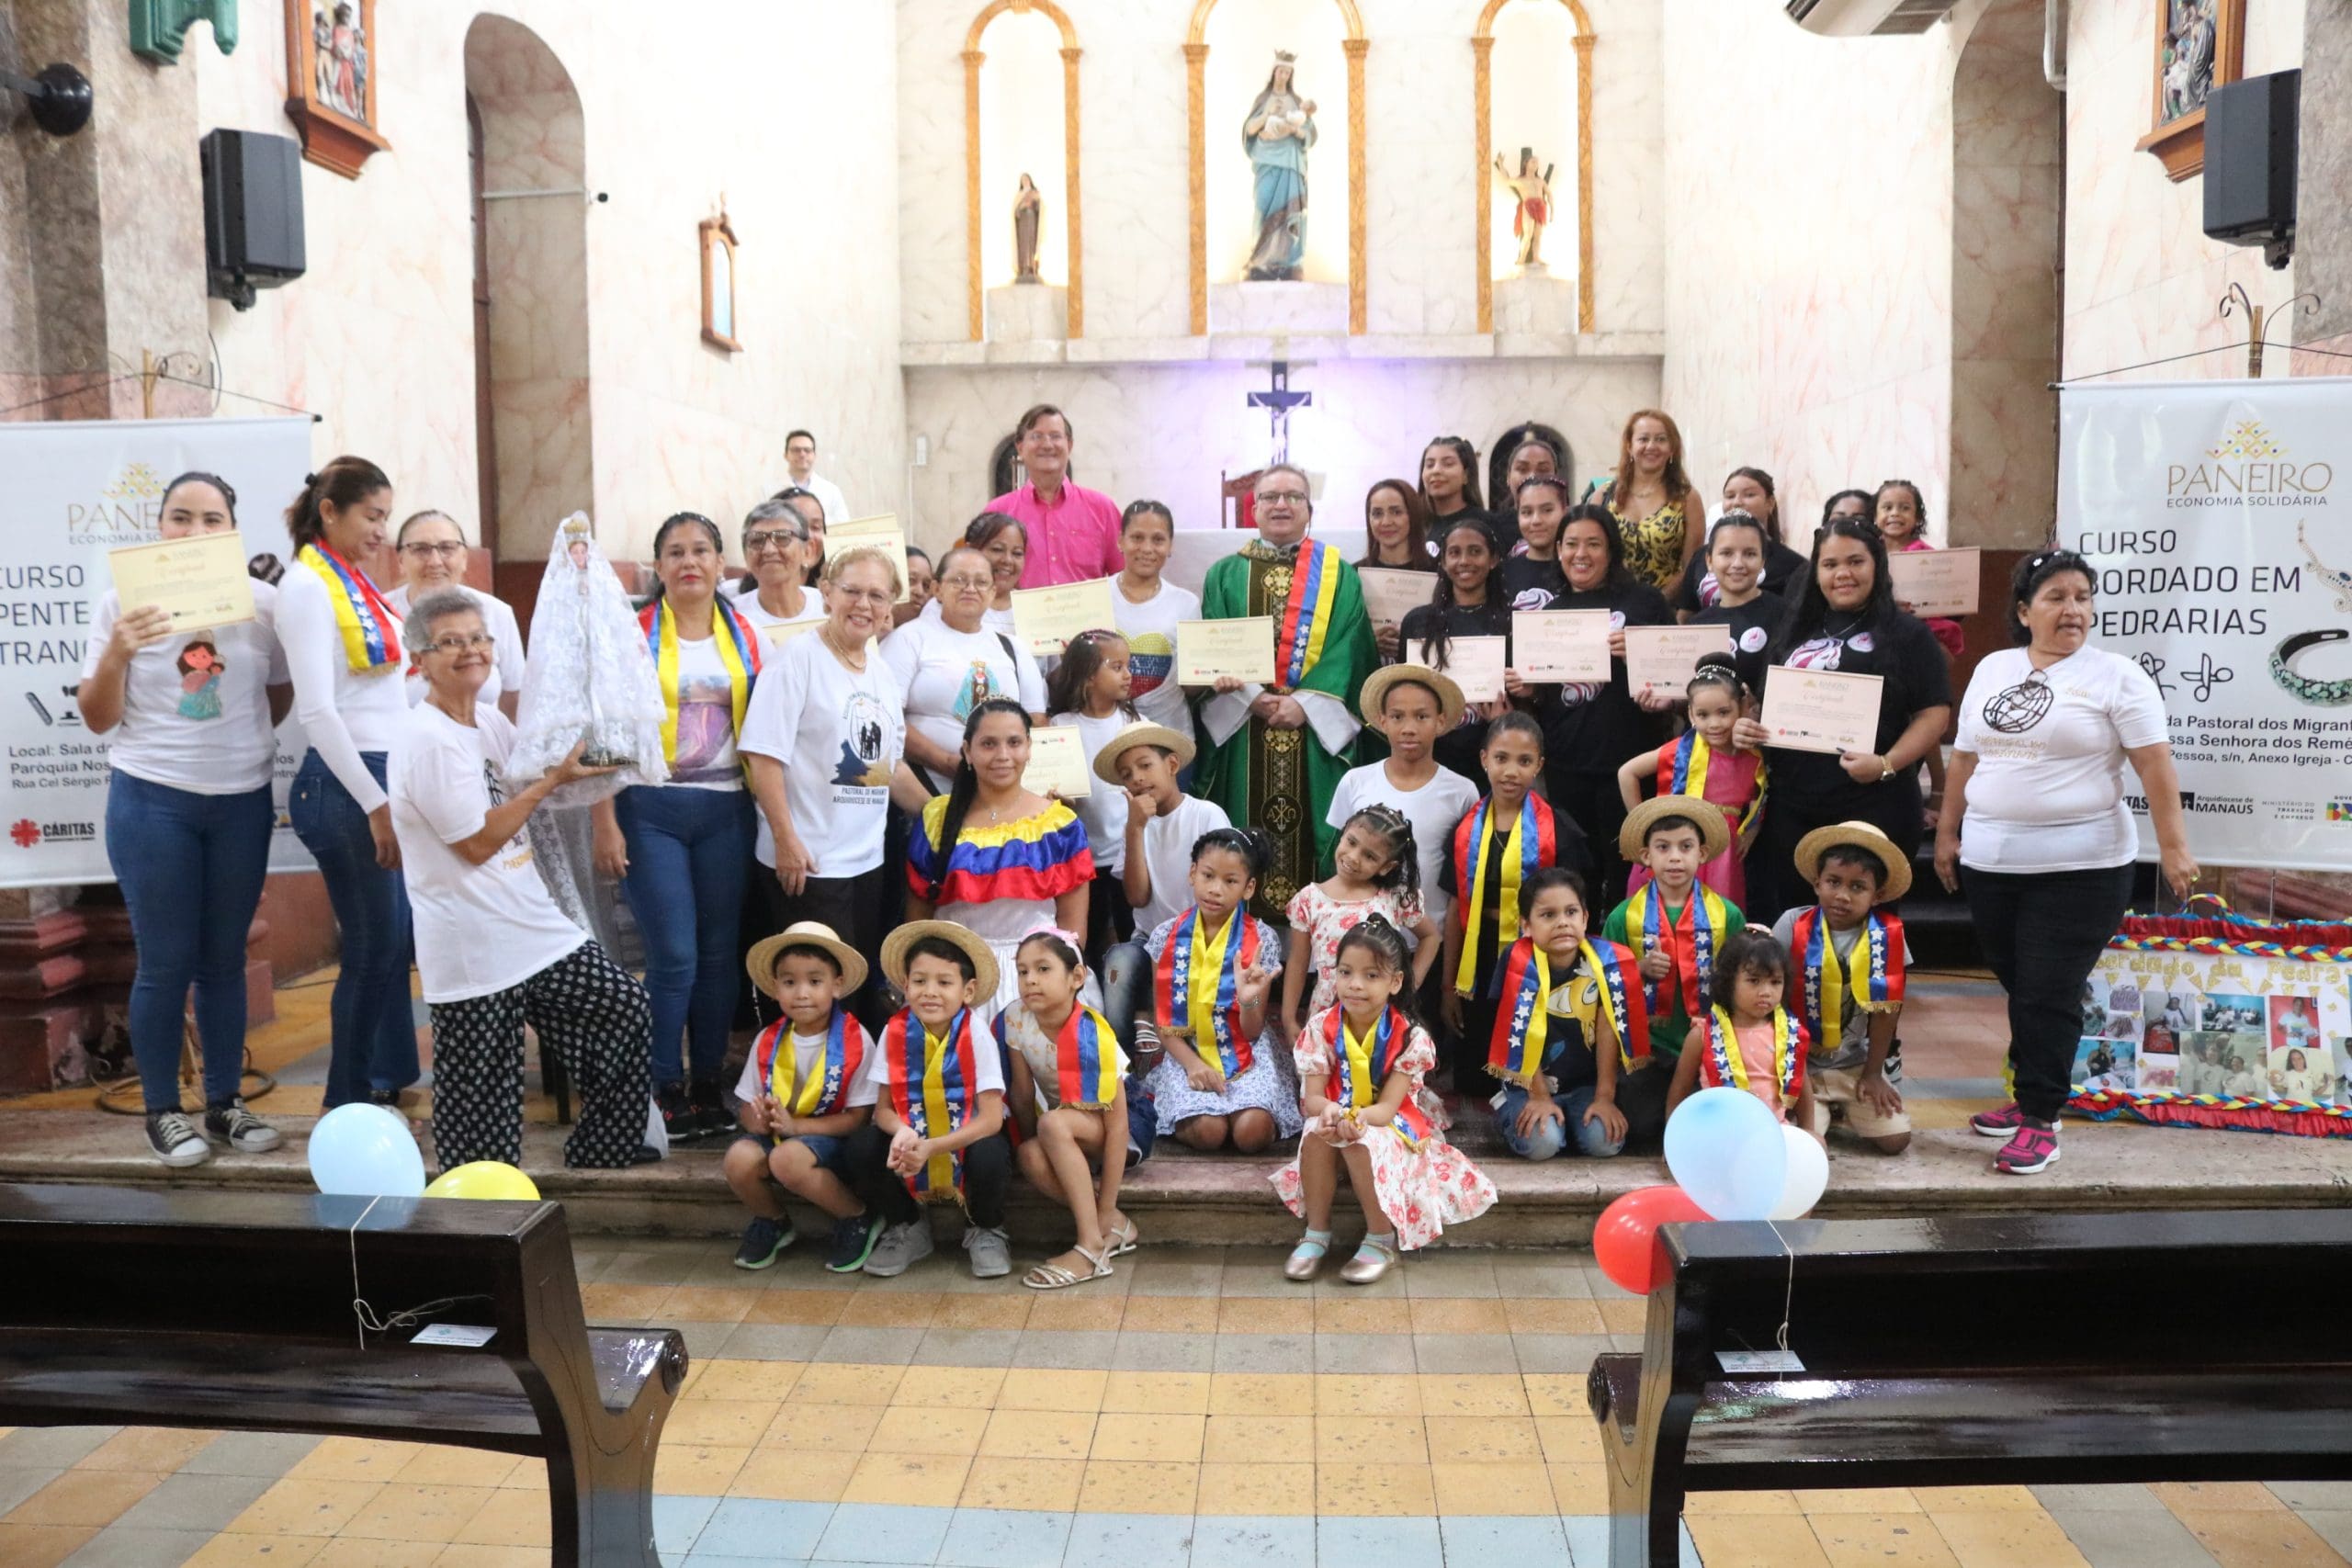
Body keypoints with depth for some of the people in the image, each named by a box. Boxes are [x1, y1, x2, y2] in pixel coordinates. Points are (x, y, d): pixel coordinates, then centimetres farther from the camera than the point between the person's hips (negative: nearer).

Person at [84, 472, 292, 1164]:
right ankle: (163, 1111, 13)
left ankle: (225, 1103, 21)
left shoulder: (262, 601, 0)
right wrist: (116, 653, -19)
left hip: (242, 801, 2)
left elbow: (281, 697, 13)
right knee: (166, 963, 1)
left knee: (224, 959, 11)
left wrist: (237, 741, -3)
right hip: (152, 802, -2)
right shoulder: (123, 600, -4)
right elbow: (97, 718, -3)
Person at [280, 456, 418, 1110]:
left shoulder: (358, 584, 14)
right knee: (373, 945, -1)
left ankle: (386, 1080, 27)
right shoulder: (308, 586, -11)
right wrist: (375, 803, -18)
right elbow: (316, 711, -18)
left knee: (393, 941, 15)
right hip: (345, 785, -8)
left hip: (385, 778, 8)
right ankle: (349, 1103, 12)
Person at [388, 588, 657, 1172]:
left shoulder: (490, 720, 9)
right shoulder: (427, 740, -17)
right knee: (481, 1100, 1)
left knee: (626, 1010, 11)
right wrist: (554, 779, -14)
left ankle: (601, 1153, 25)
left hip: (535, 927, 9)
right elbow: (478, 842, -18)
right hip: (474, 950, -9)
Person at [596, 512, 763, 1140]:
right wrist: (605, 824, -8)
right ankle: (665, 1089, 8)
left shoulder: (747, 637, 10)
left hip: (726, 811, 3)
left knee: (718, 952, 5)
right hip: (651, 809, -3)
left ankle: (708, 1084, 17)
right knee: (673, 953, -6)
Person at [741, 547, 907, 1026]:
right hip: (806, 862, -7)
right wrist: (786, 840, -19)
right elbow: (763, 754, -16)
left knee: (864, 989, 12)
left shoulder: (880, 670, 13)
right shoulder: (798, 658, -10)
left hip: (867, 860, 7)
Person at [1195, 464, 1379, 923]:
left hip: (1316, 735, 0)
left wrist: (1305, 702, -15)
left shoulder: (1339, 576, 10)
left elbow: (1348, 649, -1)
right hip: (1243, 733, 1)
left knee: (1311, 834, -2)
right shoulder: (1225, 575, 12)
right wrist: (1251, 698, -14)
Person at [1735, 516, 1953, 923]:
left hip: (1874, 809, -5)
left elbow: (1935, 712, -5)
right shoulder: (1794, 633, 16)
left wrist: (1887, 763, -20)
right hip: (1792, 808, 5)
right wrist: (1747, 727, -1)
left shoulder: (1906, 634, 0)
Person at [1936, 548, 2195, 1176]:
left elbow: (2155, 766, -9)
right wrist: (1947, 832, 16)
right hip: (1990, 863, 5)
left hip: (2080, 867, -5)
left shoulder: (2116, 676, -4)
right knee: (2019, 989, 13)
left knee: (2048, 997, -4)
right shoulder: (1991, 670, 10)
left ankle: (2040, 1120, 6)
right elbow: (1965, 758, 16)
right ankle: (2030, 1094, 27)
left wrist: (2173, 846, -16)